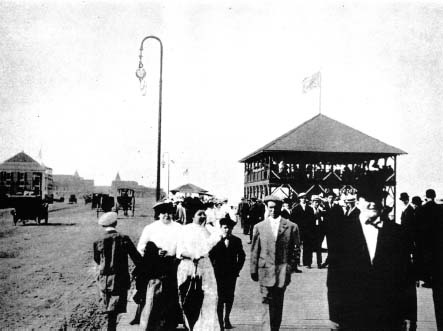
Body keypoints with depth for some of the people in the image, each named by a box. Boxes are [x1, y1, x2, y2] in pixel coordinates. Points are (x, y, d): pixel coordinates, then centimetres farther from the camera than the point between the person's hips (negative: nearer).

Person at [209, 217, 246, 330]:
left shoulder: (236, 241, 2)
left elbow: (241, 256, 9)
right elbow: (211, 256, 1)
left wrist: (237, 269, 4)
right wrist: (214, 269, -1)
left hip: (232, 274, 2)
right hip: (220, 274, -2)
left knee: (230, 296, 10)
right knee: (221, 297, -3)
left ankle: (226, 318, 30)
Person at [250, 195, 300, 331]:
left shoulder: (291, 227, 2)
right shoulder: (259, 227, 5)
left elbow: (295, 249, 5)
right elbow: (254, 251, 6)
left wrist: (290, 268, -1)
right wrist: (253, 270, 3)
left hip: (282, 270, 1)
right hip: (265, 270, 0)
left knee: (278, 304, 9)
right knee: (267, 303, -5)